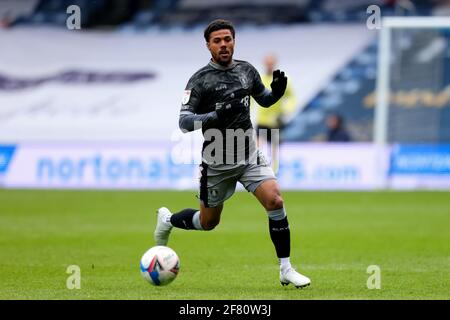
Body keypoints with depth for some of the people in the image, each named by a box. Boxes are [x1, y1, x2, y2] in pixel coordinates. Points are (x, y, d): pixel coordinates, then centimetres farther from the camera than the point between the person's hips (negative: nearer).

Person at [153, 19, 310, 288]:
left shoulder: (246, 70, 3)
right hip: (217, 162, -3)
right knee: (208, 223, 11)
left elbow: (264, 99, 19)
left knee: (275, 201, -18)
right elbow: (184, 121, -17)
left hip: (250, 156, 3)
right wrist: (216, 117, -34)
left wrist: (277, 91, -4)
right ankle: (167, 220, 44)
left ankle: (286, 270, -10)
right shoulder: (200, 80, -12)